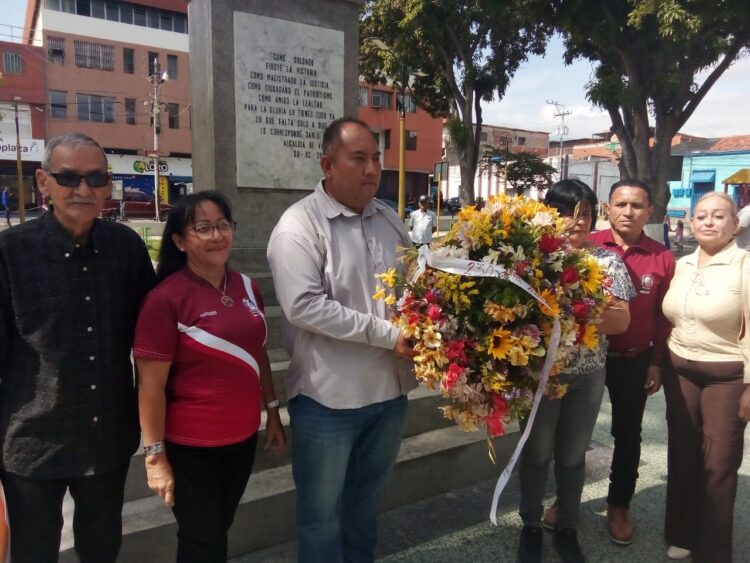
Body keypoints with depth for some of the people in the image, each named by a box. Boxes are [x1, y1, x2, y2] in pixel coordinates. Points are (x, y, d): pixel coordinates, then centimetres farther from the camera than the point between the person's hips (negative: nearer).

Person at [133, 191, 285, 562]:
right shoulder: (166, 298, -18)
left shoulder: (246, 287, 0)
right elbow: (151, 384, -16)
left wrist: (273, 413, 12)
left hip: (242, 437, 6)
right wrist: (155, 454, -14)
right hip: (190, 446, -5)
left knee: (220, 529, 24)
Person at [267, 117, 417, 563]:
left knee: (368, 499, 24)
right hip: (330, 397, -6)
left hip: (390, 389, 6)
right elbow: (303, 306, -24)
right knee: (323, 510, 13)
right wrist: (387, 335, -22)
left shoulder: (390, 220, 7)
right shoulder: (300, 225, -14)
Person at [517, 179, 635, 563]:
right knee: (536, 451, 12)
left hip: (588, 375, 3)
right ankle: (531, 526, 32)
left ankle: (567, 528, 36)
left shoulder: (607, 261, 1)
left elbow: (621, 320, -4)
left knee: (573, 454, 17)